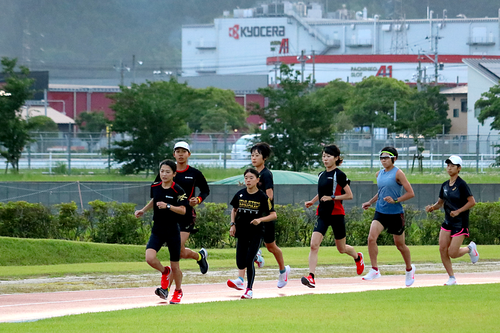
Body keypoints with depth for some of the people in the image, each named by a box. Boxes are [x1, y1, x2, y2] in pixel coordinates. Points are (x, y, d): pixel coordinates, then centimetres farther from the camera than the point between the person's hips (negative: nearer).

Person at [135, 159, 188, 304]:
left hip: (173, 231, -4)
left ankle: (178, 291, 32)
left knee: (175, 266, 5)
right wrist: (143, 210, 17)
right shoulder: (155, 186, 3)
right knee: (150, 258, -19)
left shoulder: (178, 191, -12)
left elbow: (183, 210, -17)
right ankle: (165, 272, 15)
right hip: (157, 230, 4)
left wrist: (168, 206, -29)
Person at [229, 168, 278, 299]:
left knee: (249, 261, -12)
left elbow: (273, 215, -5)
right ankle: (256, 257, 36)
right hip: (242, 232, 4)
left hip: (256, 233, -4)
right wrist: (233, 224, 4)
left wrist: (260, 220, -21)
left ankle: (249, 289, 3)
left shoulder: (262, 197, -8)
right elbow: (234, 210, 18)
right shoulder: (240, 195, 2)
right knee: (241, 264, 1)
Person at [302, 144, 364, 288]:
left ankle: (358, 257, 44)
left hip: (336, 214, -5)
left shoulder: (339, 175, -9)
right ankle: (311, 277, -20)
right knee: (314, 245, -14)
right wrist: (312, 201, 12)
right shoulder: (321, 175, 11)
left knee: (341, 248, 11)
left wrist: (332, 198, -18)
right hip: (323, 214, 5)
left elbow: (349, 195, -9)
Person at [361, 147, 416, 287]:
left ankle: (409, 269, 33)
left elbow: (410, 193, -12)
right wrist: (370, 202, 17)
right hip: (380, 212, 5)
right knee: (371, 238, -18)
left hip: (395, 213, -5)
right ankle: (374, 270, -13)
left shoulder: (398, 173, -9)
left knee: (399, 244, 9)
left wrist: (395, 200, -21)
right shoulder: (379, 174, 10)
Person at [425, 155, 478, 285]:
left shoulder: (462, 185, -14)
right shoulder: (445, 185, 7)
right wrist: (432, 208, -4)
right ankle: (452, 278, 9)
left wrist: (458, 211, -22)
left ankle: (470, 248, 22)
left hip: (460, 223, -7)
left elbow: (472, 202, -15)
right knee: (442, 249, -3)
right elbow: (440, 202, 16)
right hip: (447, 222, 7)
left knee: (452, 253, -9)